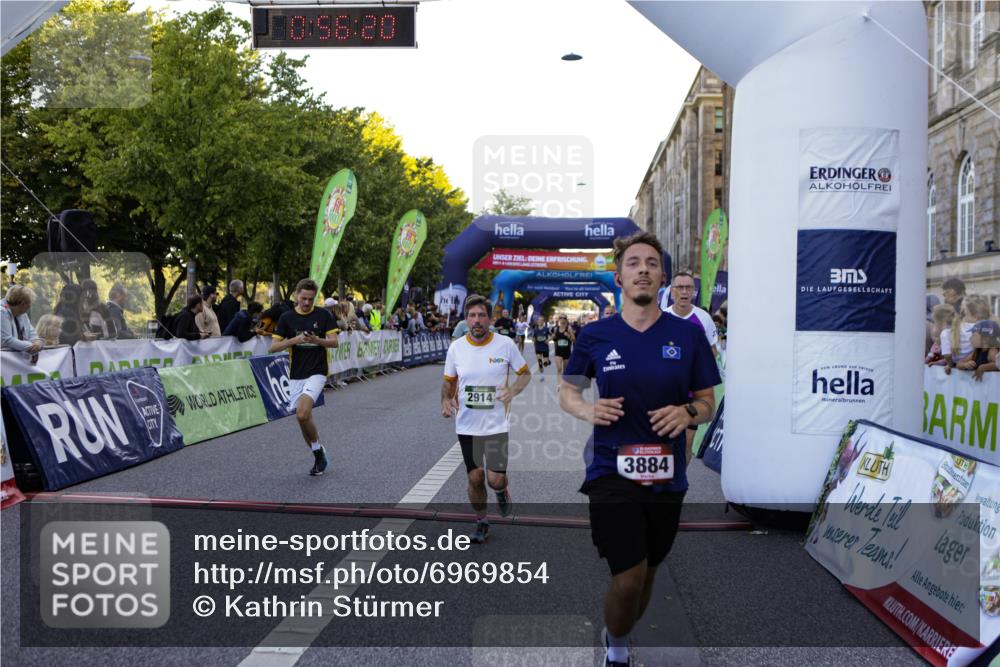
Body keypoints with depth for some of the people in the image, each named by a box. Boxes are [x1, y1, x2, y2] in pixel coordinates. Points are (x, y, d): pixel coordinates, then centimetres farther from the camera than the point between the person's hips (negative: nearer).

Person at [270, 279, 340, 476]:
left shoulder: (323, 315, 0)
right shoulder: (287, 318, 4)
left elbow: (334, 342, -2)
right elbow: (273, 347, 0)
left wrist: (317, 340, -19)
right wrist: (294, 340, -15)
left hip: (317, 373, -3)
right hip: (295, 375, 4)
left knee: (302, 413, -21)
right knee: (304, 418, 6)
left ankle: (318, 451, 0)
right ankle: (319, 457, 23)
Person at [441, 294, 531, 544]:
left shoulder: (505, 344, -8)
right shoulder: (456, 347, -2)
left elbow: (525, 373, 3)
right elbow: (448, 383, 11)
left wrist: (513, 390, -16)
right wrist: (445, 401, -9)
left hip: (497, 424, -2)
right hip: (467, 426, 2)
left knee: (495, 479, -7)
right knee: (475, 478, 8)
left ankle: (502, 491, 31)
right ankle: (482, 522, 32)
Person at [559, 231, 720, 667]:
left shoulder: (688, 335, 0)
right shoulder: (595, 335, -2)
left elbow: (708, 403, 7)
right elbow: (567, 393, 8)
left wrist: (688, 412, -16)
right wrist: (588, 410, -14)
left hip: (667, 477, 3)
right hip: (611, 473, -2)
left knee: (646, 575, 17)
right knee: (628, 580, -9)